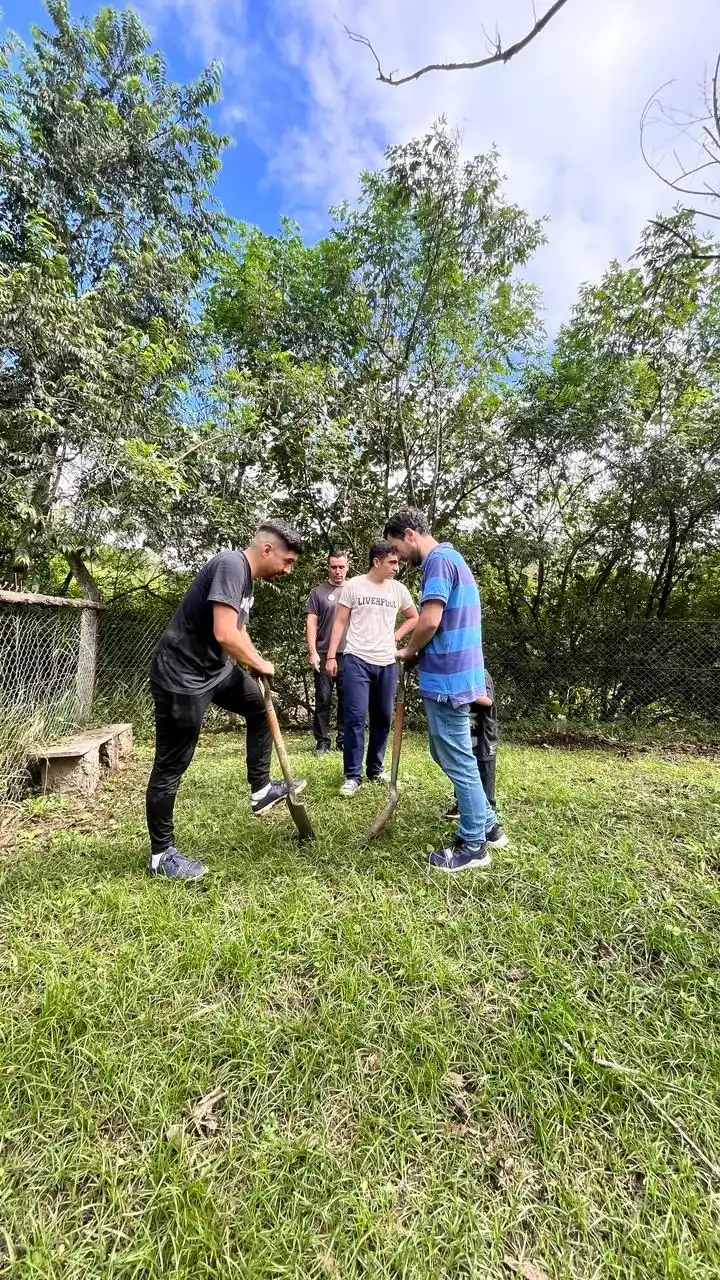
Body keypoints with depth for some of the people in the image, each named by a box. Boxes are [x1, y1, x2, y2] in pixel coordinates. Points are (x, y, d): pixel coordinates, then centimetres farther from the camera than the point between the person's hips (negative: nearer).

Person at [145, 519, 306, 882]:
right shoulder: (231, 565, -22)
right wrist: (261, 665, -13)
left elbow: (238, 631, 19)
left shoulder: (245, 575, 8)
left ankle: (260, 790, 29)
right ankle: (161, 855, 20)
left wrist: (254, 667, 13)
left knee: (260, 708, 20)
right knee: (171, 767, 3)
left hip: (216, 668, 10)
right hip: (182, 676, -10)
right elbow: (225, 635, -30)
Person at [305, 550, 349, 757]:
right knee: (323, 699, 3)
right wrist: (312, 652, -8)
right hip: (324, 655, -1)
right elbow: (311, 623, 1)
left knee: (347, 699, 5)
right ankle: (322, 741, 12)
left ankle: (343, 739, 16)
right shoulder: (318, 592, 5)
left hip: (349, 655, 2)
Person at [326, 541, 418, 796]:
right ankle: (352, 775, 4)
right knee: (355, 717, -8)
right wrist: (331, 656, -5)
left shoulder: (398, 589, 7)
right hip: (357, 660, -4)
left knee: (383, 718, 10)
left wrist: (396, 635, 7)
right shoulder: (353, 585, -2)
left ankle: (375, 769, 25)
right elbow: (340, 622, 1)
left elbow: (414, 617, 22)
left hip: (387, 663, 4)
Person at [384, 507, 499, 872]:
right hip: (454, 674, 10)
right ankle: (484, 821, 31)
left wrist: (409, 651, -5)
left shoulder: (438, 560, -14)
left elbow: (429, 620, -23)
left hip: (446, 678, -10)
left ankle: (473, 845, 16)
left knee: (457, 762, 1)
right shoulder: (450, 558, 19)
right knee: (446, 754, 20)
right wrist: (419, 651, 16)